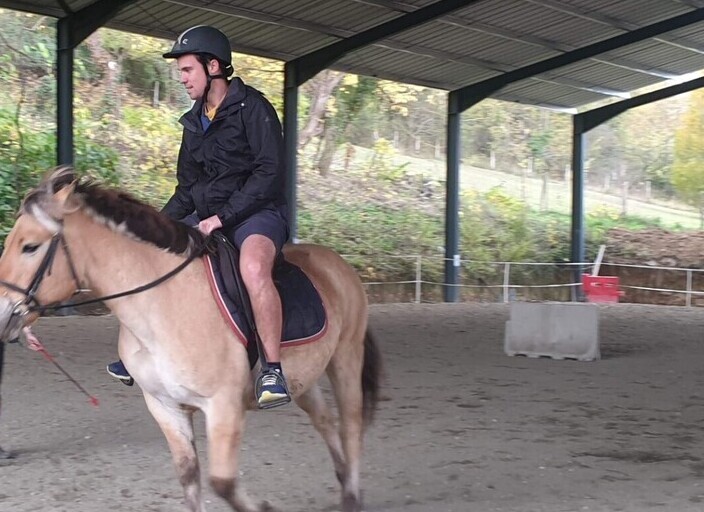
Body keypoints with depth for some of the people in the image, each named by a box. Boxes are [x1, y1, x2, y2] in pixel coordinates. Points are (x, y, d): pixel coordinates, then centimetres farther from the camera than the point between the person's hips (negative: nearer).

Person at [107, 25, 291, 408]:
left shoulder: (252, 107, -8)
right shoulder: (195, 123, 15)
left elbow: (270, 173, -16)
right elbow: (187, 189, 20)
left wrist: (222, 216, -20)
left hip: (256, 213, -8)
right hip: (207, 218, 9)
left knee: (253, 266, -39)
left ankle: (273, 369, -32)